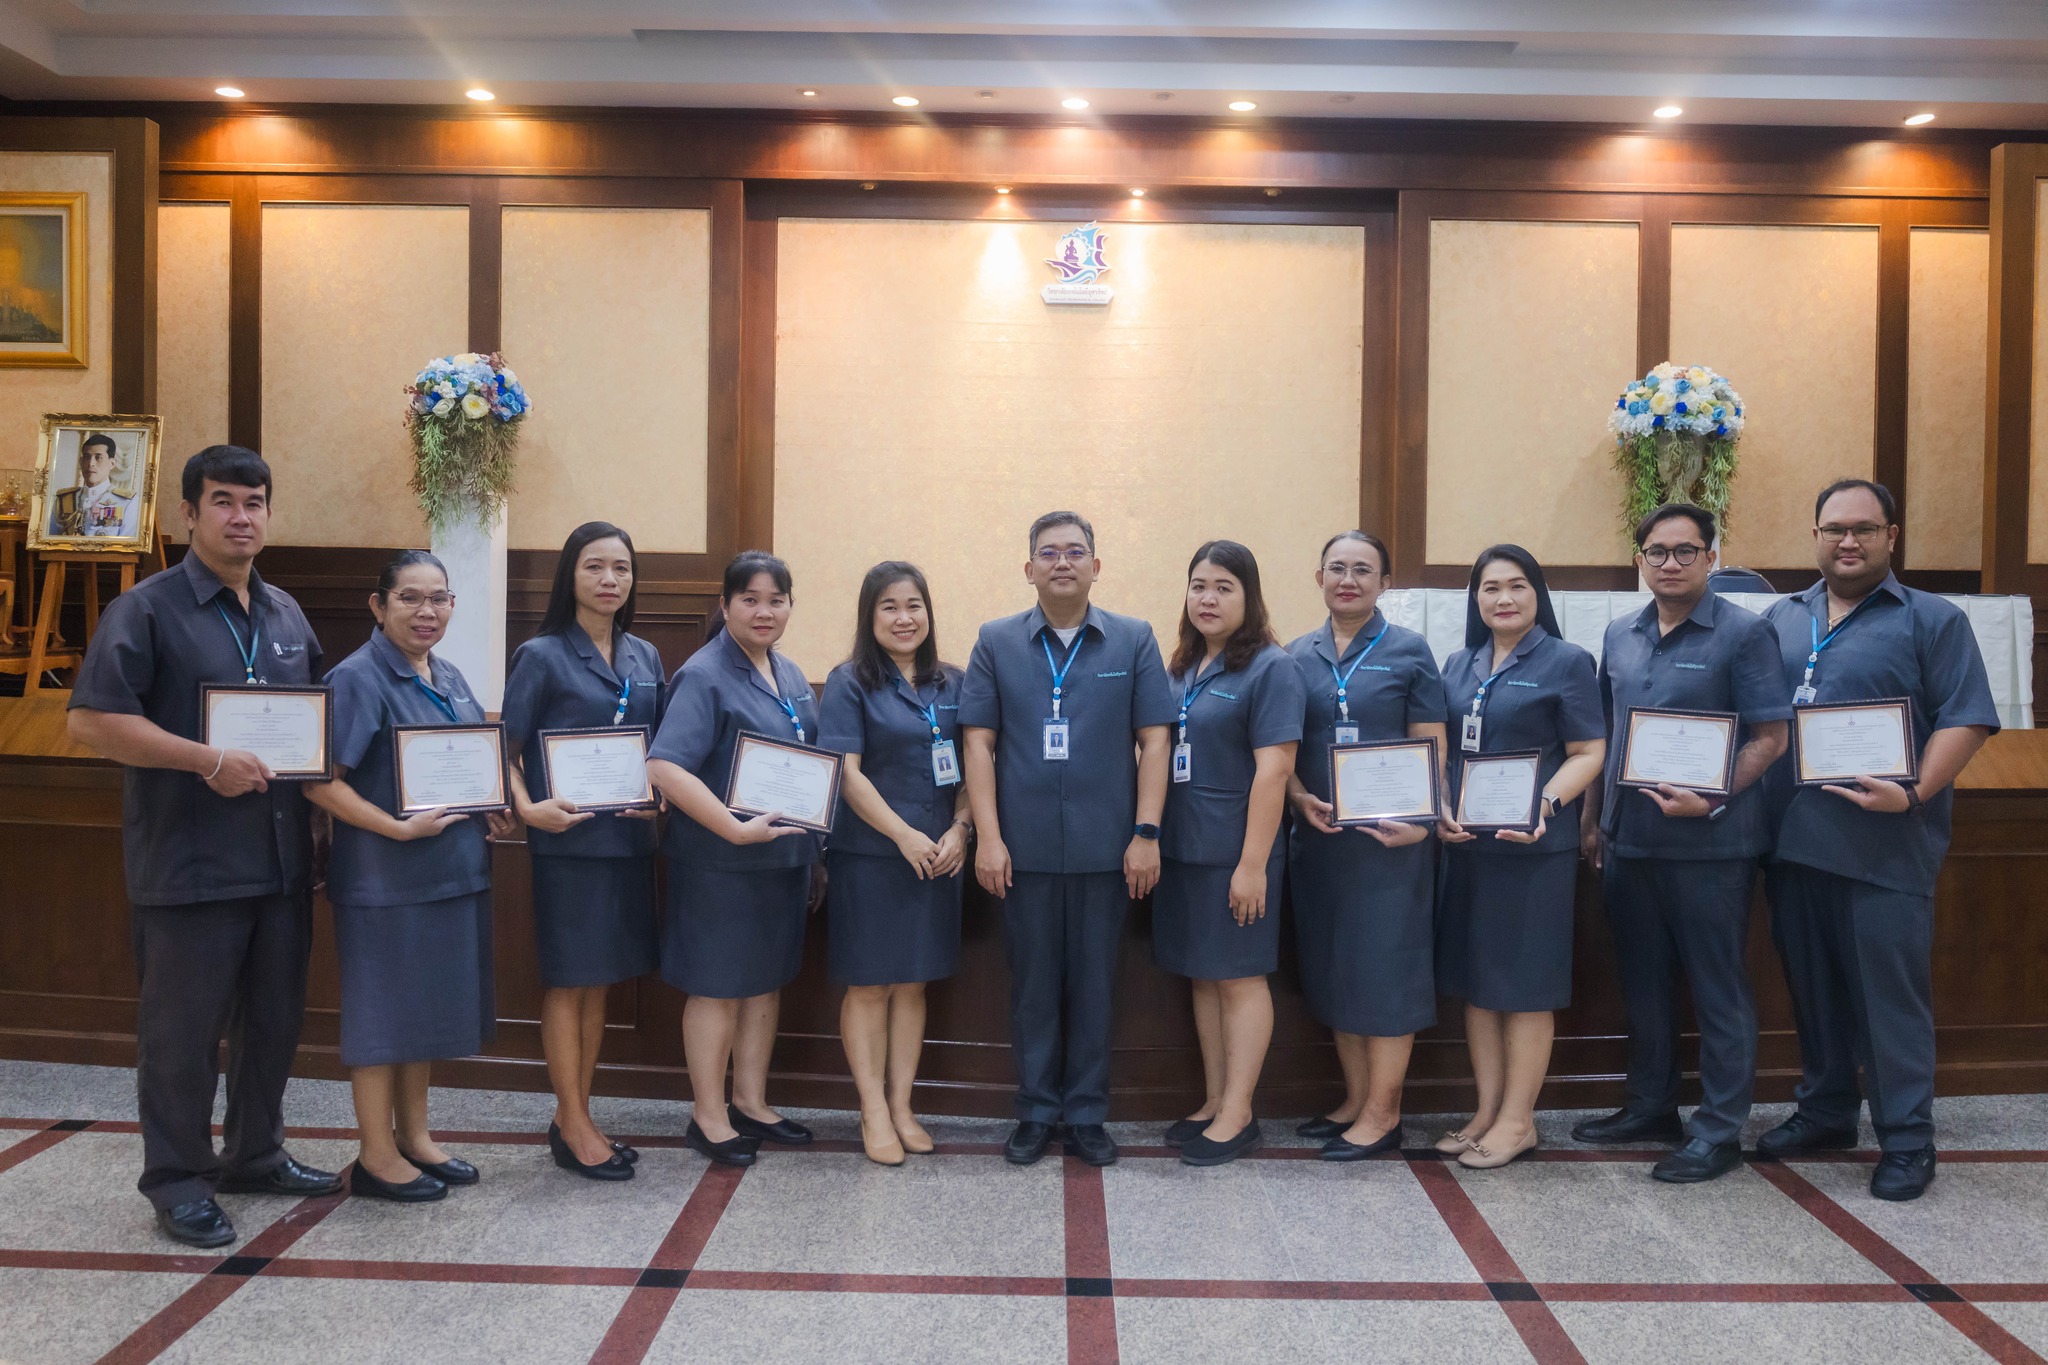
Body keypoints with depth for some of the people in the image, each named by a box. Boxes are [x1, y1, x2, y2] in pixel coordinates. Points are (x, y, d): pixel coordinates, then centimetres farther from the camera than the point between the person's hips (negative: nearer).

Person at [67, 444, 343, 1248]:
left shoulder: (286, 615, 13)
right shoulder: (147, 610, -6)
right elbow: (91, 720, -15)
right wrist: (208, 761, -20)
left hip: (282, 858, 6)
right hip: (190, 866, -6)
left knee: (275, 1018, 15)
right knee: (184, 1029, 4)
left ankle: (256, 1156, 32)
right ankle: (176, 1180, 19)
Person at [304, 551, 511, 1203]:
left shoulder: (449, 677, 10)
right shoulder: (357, 678, -12)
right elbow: (320, 782, -18)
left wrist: (493, 810, 4)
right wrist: (399, 828, -24)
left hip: (453, 869, 8)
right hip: (384, 875, -8)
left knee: (428, 1005, 16)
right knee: (382, 1008, 3)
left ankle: (413, 1136, 29)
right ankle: (377, 1156, 15)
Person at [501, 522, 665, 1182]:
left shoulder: (645, 657, 9)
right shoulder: (542, 656, -5)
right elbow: (506, 749, -5)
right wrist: (527, 807, -21)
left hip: (629, 838, 5)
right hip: (568, 840, -5)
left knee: (600, 980, 12)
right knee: (567, 980, 3)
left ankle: (575, 1118, 25)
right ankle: (574, 1128, 14)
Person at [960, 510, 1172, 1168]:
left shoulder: (1134, 640, 3)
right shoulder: (996, 642, 4)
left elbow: (1153, 740, 1)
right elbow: (978, 742, 1)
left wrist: (1146, 833, -6)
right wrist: (988, 837, -6)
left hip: (1105, 848, 0)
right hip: (1024, 847, 0)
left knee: (1094, 984, 9)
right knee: (1033, 984, 10)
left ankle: (1087, 1114, 23)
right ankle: (1035, 1112, 24)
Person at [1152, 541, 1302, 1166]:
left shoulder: (1270, 667, -10)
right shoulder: (1182, 668, 11)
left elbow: (1273, 770, -16)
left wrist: (1252, 864, -20)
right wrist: (1152, 838, 9)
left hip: (1234, 853, -7)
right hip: (1181, 849, 7)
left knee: (1239, 976, 3)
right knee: (1203, 976, 14)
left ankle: (1238, 1113, 13)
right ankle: (1215, 1099, 26)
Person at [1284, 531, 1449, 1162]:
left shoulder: (1409, 651, -1)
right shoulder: (1299, 655, 9)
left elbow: (1431, 749, -4)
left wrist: (1419, 822, -18)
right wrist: (1300, 798, -8)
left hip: (1388, 837, -4)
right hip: (1318, 834, 4)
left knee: (1384, 965, 1)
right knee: (1332, 967, 10)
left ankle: (1382, 1112, 12)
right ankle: (1356, 1098, 24)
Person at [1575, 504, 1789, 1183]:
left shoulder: (1743, 633, -7)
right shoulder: (1621, 637, 10)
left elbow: (1770, 737, -10)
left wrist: (1710, 800, -22)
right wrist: (1592, 821, 14)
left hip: (1709, 843, -6)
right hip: (1628, 840, 6)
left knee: (1718, 989, 4)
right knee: (1643, 983, 16)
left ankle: (1719, 1131, 15)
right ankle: (1651, 1106, 30)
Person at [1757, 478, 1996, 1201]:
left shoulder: (1932, 620, 0)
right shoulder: (1781, 620, 14)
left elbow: (1966, 719, -7)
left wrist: (1915, 794, -21)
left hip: (1885, 847, -5)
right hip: (1793, 840, 5)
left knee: (1892, 993, 0)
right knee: (1812, 985, 14)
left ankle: (1907, 1140, 12)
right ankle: (1824, 1110, 29)